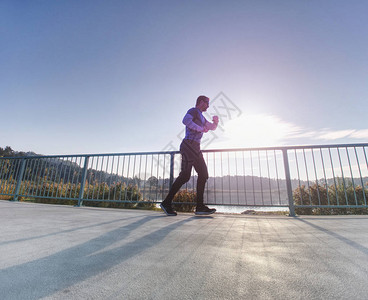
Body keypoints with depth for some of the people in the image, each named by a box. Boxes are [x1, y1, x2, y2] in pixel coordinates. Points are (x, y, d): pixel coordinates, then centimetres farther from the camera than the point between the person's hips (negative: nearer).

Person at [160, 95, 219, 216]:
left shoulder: (201, 116, 31)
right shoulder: (193, 111, 3)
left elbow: (212, 127, 37)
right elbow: (185, 120, -18)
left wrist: (215, 121, 15)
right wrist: (201, 129, -12)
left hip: (195, 147, 10)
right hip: (189, 144, -10)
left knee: (203, 174, 1)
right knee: (185, 175, -16)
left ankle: (200, 206, 1)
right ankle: (167, 202, -7)